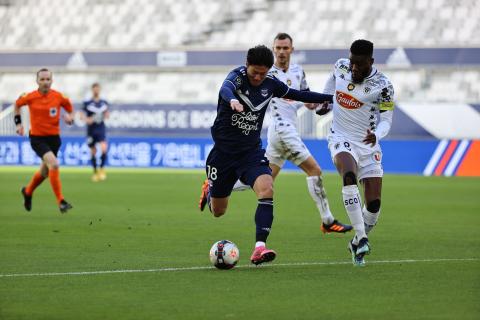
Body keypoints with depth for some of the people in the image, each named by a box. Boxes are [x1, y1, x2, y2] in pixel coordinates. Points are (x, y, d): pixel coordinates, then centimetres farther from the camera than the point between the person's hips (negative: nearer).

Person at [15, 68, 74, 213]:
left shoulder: (58, 97, -5)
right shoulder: (30, 97, -9)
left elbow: (69, 107, 11)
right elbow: (17, 104, 12)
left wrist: (69, 117, -10)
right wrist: (18, 123, 7)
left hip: (54, 138, 4)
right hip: (37, 138, -4)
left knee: (45, 171, 17)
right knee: (54, 164, -25)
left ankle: (28, 192, 48)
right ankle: (61, 201, -19)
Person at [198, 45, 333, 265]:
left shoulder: (270, 84, -2)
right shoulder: (237, 76, -17)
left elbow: (298, 95, 15)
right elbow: (226, 88, -42)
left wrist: (332, 98, 15)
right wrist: (232, 100, -66)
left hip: (252, 151, 3)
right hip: (223, 150, -3)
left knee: (266, 190, -27)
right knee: (217, 211, 11)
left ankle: (259, 248, -30)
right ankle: (209, 190, 49)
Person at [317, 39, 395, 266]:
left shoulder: (383, 85, -13)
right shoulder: (340, 67, -3)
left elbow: (386, 120, -10)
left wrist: (376, 134, -29)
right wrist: (324, 102, 27)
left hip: (367, 144, 0)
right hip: (341, 139, 0)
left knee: (374, 204, -5)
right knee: (349, 176, -32)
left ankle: (357, 245, 23)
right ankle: (362, 238, -32)